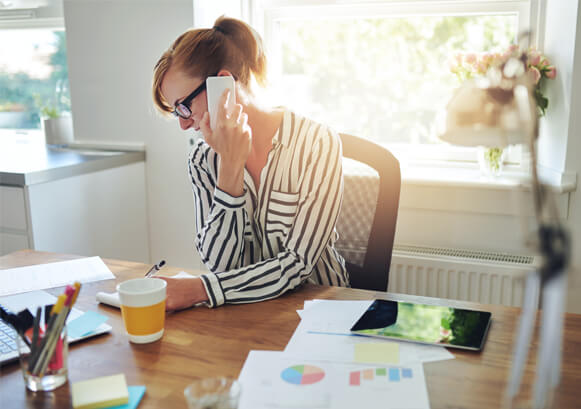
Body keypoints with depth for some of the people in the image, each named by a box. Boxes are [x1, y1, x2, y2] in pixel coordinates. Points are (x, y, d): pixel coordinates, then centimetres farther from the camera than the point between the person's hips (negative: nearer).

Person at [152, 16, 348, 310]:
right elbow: (219, 264, -9)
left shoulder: (317, 144, -12)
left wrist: (200, 288, -21)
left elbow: (298, 263, -15)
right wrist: (230, 167, -17)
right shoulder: (203, 158, 0)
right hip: (245, 310, 3)